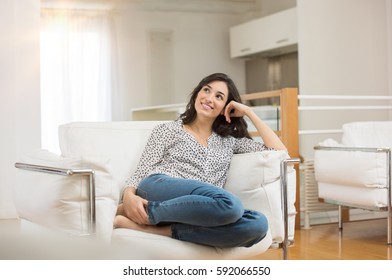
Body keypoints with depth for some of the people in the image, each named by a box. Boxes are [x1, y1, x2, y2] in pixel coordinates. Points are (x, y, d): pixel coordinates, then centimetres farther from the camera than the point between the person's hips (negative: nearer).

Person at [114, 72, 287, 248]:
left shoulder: (229, 140, 28)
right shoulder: (168, 130, 19)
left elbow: (279, 151, 20)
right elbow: (141, 172, 10)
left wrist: (249, 112, 21)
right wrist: (129, 196, -14)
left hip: (192, 214, 4)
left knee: (258, 224, -31)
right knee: (230, 204, -35)